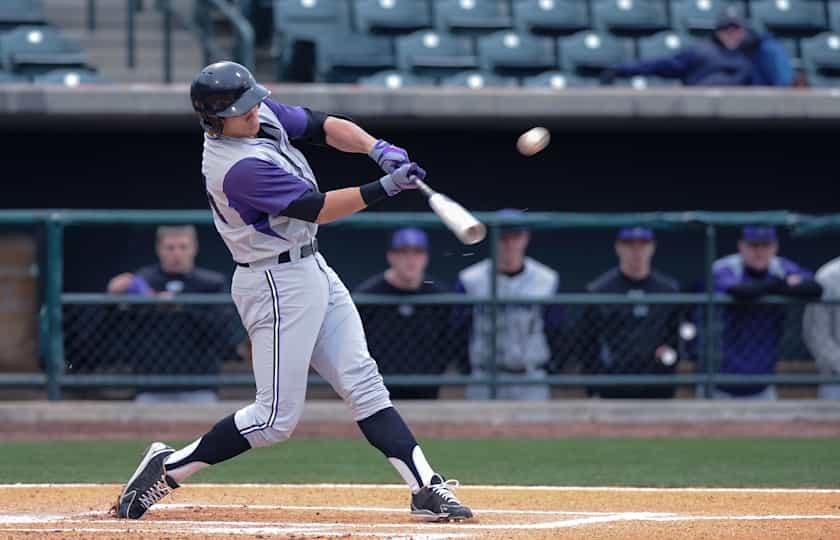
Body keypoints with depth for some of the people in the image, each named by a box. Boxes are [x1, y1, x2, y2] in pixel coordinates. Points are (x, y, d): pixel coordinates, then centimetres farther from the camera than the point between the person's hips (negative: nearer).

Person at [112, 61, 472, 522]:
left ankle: (426, 489, 1)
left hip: (312, 271, 9)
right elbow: (317, 208, -23)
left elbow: (325, 127, 6)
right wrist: (385, 188, -25)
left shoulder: (262, 114, 1)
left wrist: (377, 148, -12)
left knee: (363, 383, 4)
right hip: (277, 285, -9)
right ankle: (169, 468, 5)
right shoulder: (238, 168, -26)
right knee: (276, 418, -6)